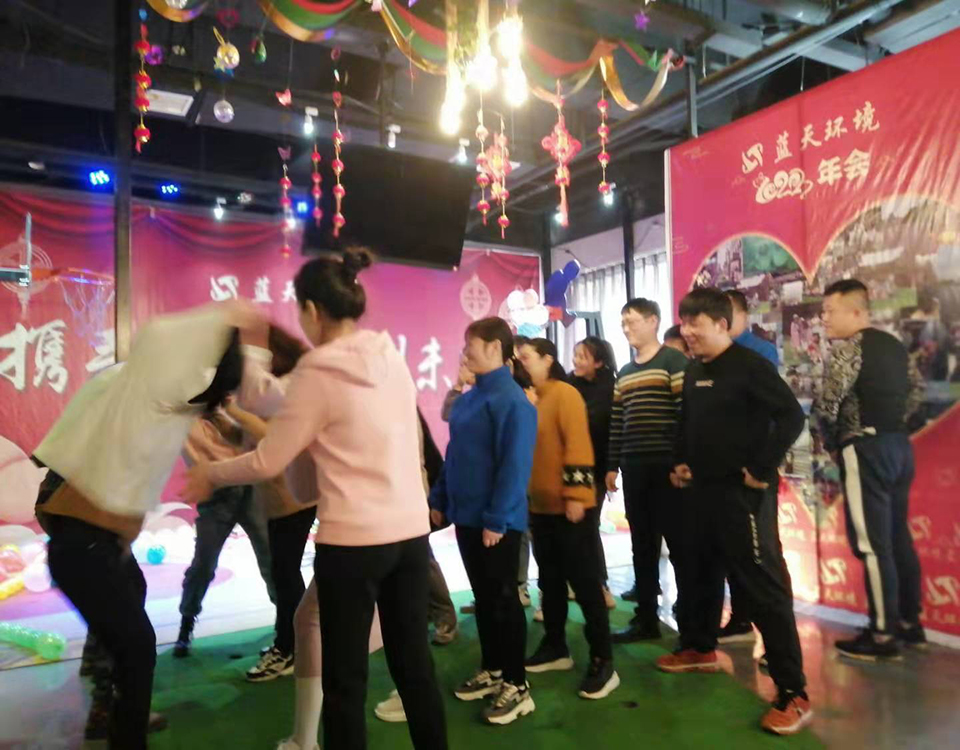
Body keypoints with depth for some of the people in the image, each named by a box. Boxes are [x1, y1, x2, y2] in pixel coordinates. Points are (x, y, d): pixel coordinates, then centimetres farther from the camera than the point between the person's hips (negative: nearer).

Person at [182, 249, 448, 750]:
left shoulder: (319, 372, -13)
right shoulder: (392, 357, 4)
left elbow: (268, 462, -8)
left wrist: (210, 474, 11)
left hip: (353, 541, -6)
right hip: (411, 533, 6)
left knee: (345, 680, 10)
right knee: (414, 662, 18)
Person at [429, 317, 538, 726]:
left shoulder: (511, 399, -17)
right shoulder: (468, 398, 9)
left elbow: (515, 464, -20)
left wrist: (497, 518, -21)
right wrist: (440, 499, 13)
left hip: (496, 521, -8)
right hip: (466, 514, 8)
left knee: (503, 598, 4)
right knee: (482, 595, 18)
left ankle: (517, 685, 19)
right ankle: (491, 670, 34)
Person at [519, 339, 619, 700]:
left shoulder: (565, 393, -11)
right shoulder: (530, 398, 11)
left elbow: (578, 444, -18)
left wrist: (575, 493, -22)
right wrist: (527, 496, 17)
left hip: (570, 506, -8)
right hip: (541, 506, 8)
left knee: (585, 582, 0)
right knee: (550, 580, 18)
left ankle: (602, 662, 9)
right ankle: (555, 647, 32)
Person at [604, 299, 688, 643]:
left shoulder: (673, 361, -5)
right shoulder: (624, 374, 16)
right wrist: (612, 466, 12)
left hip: (666, 467, -7)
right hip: (633, 468, 7)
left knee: (678, 543, 1)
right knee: (642, 546, 12)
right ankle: (646, 618, 23)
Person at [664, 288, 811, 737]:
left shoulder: (748, 365, -13)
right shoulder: (693, 371, 12)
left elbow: (791, 417, -19)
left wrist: (762, 471, -18)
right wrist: (680, 462, 11)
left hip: (741, 493, -8)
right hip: (702, 490, 8)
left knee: (762, 586, -6)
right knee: (698, 573, 20)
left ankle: (793, 693, 3)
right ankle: (699, 648, 41)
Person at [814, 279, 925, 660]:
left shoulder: (847, 348, -13)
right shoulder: (893, 345, 15)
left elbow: (826, 405, -20)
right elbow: (917, 388, 24)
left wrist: (831, 439, -2)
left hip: (865, 448, -9)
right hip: (899, 445, 9)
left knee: (871, 544, -4)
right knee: (898, 537, 16)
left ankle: (883, 635, 2)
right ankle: (910, 623, 25)